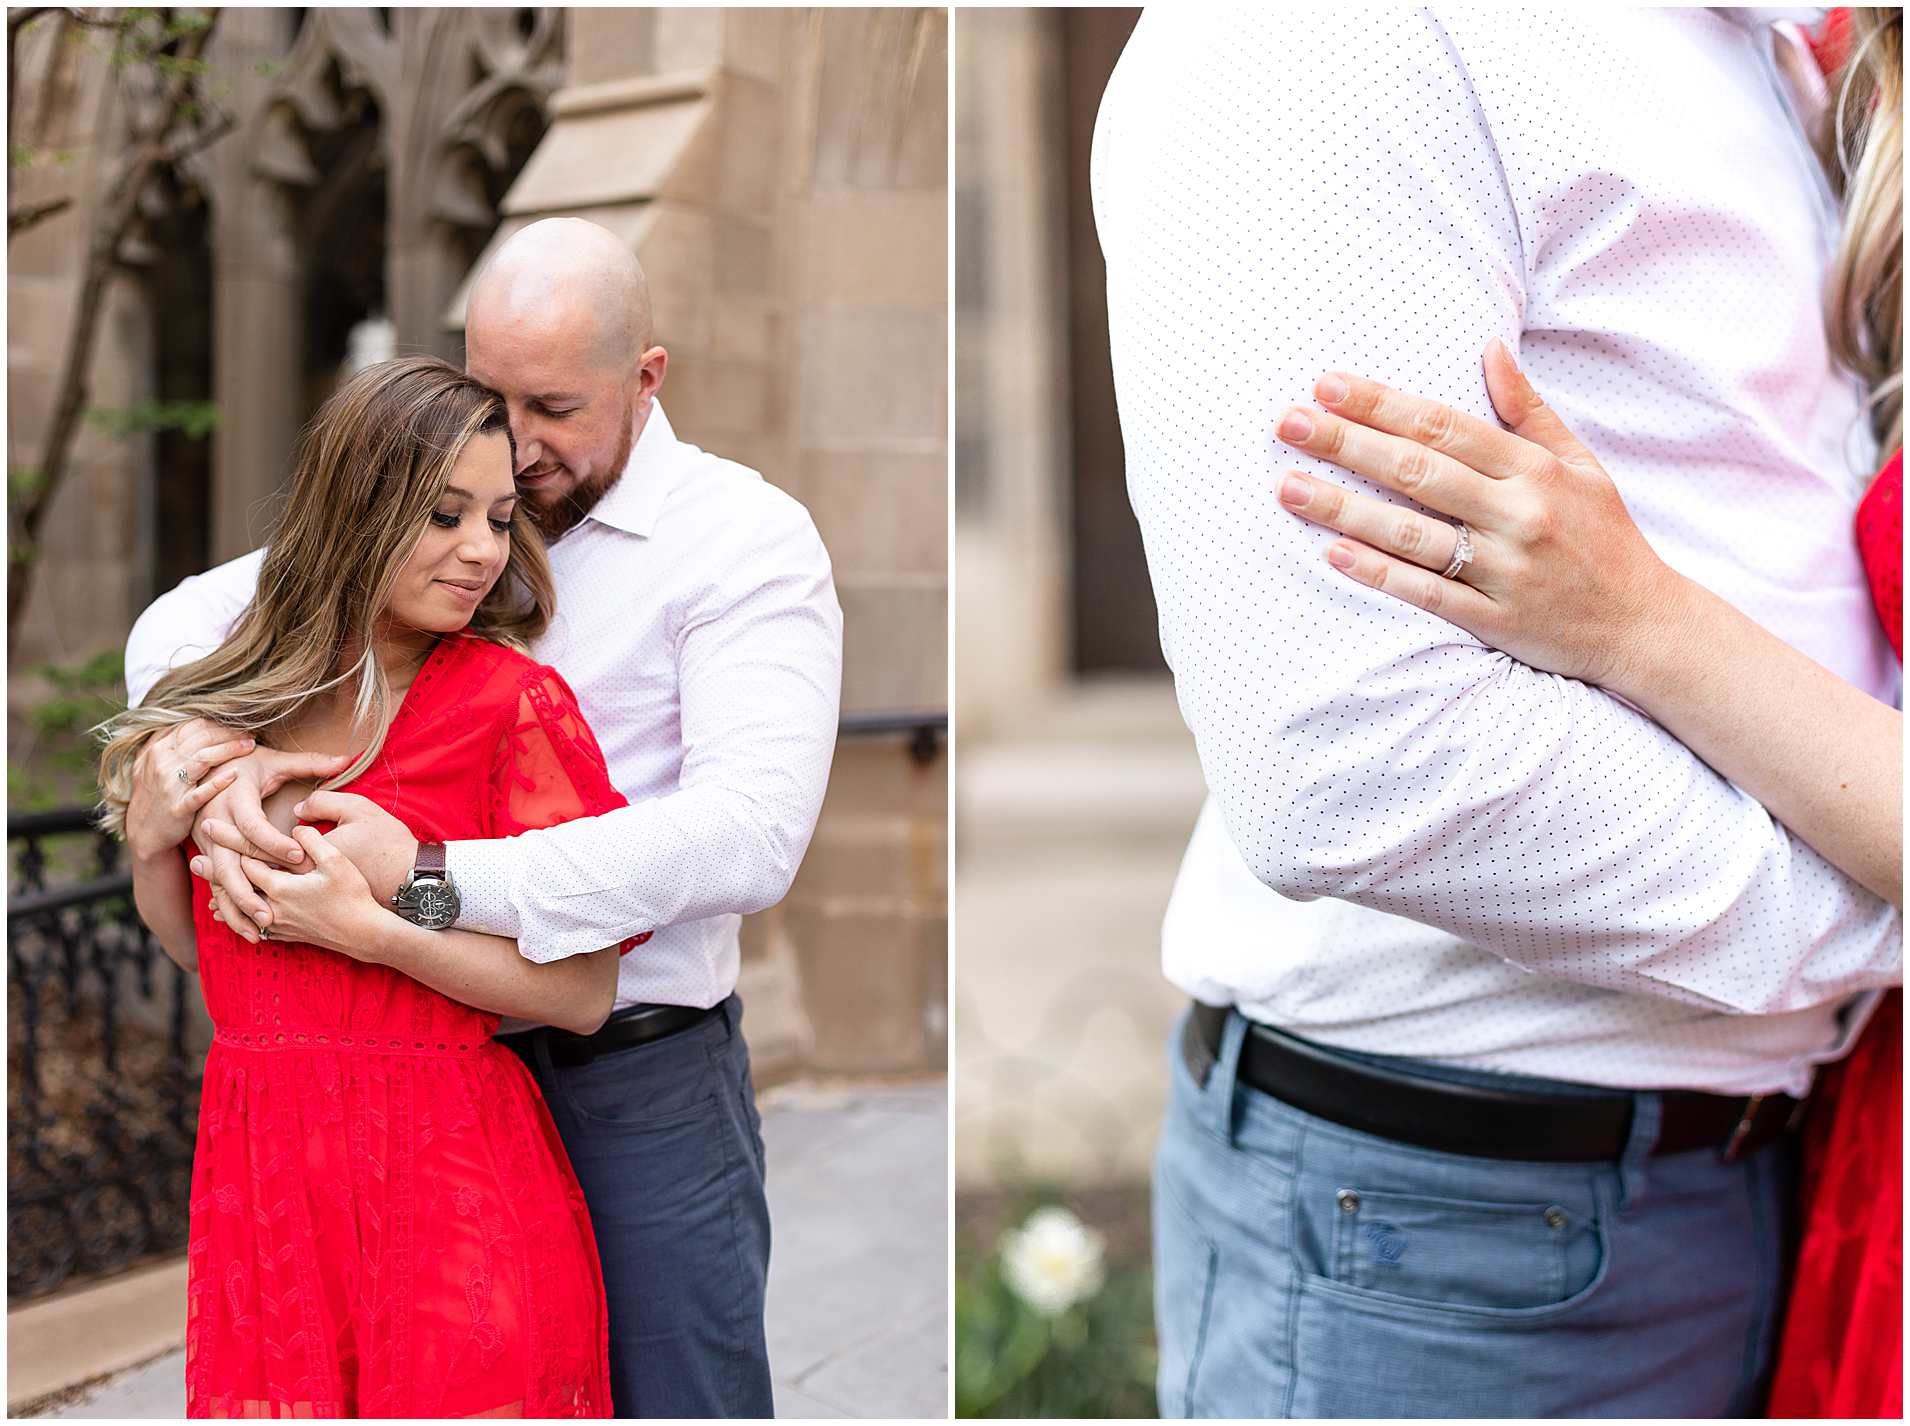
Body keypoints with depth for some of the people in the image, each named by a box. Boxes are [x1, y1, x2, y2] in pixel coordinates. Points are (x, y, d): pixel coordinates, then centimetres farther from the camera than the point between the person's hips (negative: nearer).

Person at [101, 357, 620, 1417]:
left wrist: (365, 928, -17)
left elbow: (584, 993, -10)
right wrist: (151, 842, -2)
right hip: (256, 1179, 4)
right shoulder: (232, 697, 7)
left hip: (452, 1188, -4)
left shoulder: (513, 701, -7)